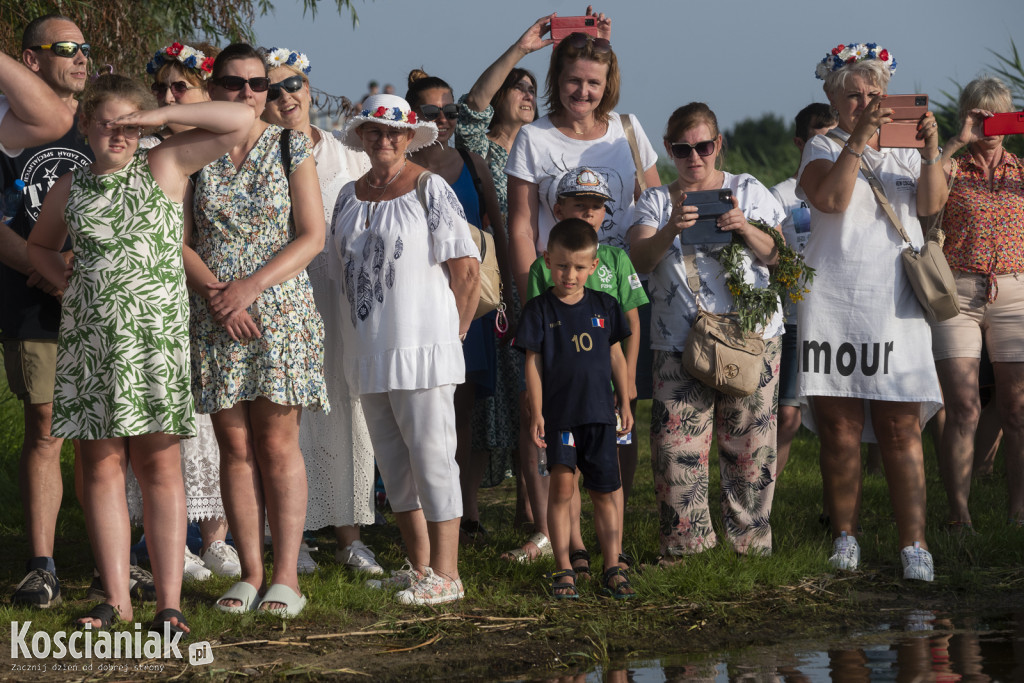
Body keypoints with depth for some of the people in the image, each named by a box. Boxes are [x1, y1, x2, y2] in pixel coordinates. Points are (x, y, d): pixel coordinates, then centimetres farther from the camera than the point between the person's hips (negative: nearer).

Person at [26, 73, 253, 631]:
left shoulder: (164, 168, 3)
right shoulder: (69, 189, 11)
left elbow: (240, 120, -4)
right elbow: (39, 246, 29)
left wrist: (160, 116, -6)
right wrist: (68, 285, 10)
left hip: (155, 334, -3)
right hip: (90, 335, 3)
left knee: (159, 464, -2)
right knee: (101, 465, 3)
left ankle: (169, 601, -2)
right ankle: (116, 598, 9)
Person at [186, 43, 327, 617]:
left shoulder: (291, 148, 4)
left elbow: (312, 236, -2)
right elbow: (180, 242, 4)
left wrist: (252, 285, -13)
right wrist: (215, 293, -13)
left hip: (281, 311, -1)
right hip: (215, 317, 2)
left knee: (277, 444, -4)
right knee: (236, 446, 2)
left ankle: (287, 576, -2)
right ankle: (251, 574, 7)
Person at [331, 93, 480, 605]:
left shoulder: (429, 190, -5)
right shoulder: (350, 196, 13)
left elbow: (467, 267, -7)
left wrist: (454, 330, -4)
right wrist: (361, 335, 13)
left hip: (420, 345, -7)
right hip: (368, 348, 7)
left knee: (431, 458, -7)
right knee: (393, 464, 11)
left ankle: (445, 575, -5)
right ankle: (420, 567, 20)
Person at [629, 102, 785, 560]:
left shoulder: (749, 192, 12)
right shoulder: (656, 202, 12)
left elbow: (776, 256, 3)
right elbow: (640, 259, -5)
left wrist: (746, 230, -17)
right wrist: (671, 229, -25)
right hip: (679, 343, 0)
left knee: (749, 441, -2)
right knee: (676, 442, -8)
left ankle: (749, 536, 9)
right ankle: (685, 540, -1)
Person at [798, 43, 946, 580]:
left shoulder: (903, 150, 15)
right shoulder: (823, 149, 8)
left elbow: (931, 204, -2)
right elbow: (831, 199, -13)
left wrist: (930, 152, -17)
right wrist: (857, 139, -21)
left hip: (895, 304, 1)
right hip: (832, 305, -1)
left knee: (901, 428, -5)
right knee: (839, 429, 0)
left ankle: (914, 545, -7)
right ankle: (844, 539, 8)